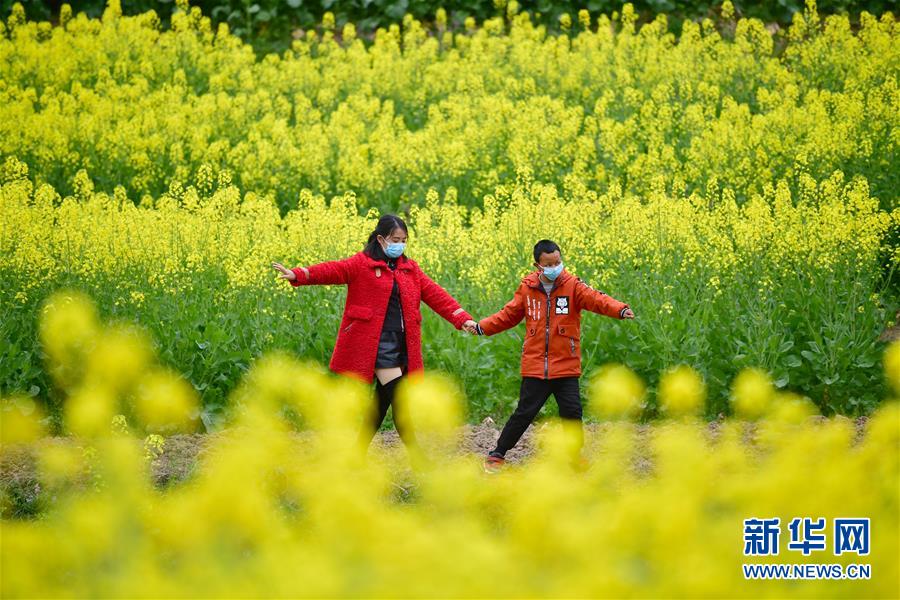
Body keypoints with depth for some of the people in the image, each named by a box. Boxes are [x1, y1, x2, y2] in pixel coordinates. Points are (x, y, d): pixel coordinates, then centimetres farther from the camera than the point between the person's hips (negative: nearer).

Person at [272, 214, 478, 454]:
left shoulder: (410, 268, 16)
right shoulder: (362, 264, -2)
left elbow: (435, 294, 12)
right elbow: (333, 270, -15)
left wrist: (463, 319, 1)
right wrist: (299, 275, -33)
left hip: (402, 344, 6)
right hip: (377, 344, -6)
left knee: (381, 403, 8)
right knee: (399, 399, -12)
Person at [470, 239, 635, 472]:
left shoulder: (572, 286, -6)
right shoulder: (527, 288, 2)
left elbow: (595, 299, -22)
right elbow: (509, 314, 13)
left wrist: (620, 309, -40)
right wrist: (482, 327, 2)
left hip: (566, 367, -1)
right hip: (534, 366, 1)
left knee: (572, 412, -1)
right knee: (524, 413, 2)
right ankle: (497, 455, 16)